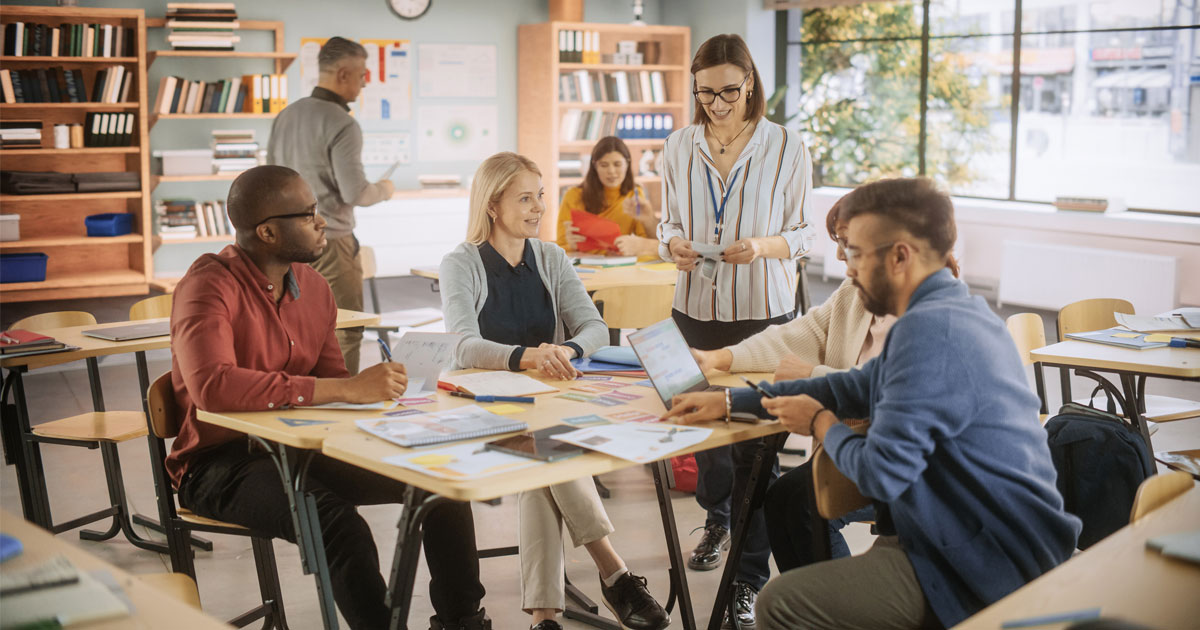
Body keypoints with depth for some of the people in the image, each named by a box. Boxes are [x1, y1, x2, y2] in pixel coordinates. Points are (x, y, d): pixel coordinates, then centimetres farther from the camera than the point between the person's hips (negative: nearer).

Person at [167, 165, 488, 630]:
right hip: (222, 462, -7)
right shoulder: (210, 286, -16)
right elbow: (212, 385, -34)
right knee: (338, 523, -34)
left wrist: (376, 388, -13)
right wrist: (347, 388, -34)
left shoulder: (313, 286, 7)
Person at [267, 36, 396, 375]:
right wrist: (384, 190, 1)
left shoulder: (285, 115, 9)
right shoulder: (342, 124, -16)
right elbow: (355, 192, -19)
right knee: (345, 333, 0)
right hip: (329, 242, -8)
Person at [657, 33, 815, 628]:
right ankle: (717, 519, 46)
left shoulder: (786, 147, -3)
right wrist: (674, 244, -8)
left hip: (763, 311, -4)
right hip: (696, 307, 4)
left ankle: (750, 578, 4)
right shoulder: (679, 146, 5)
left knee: (755, 435, -6)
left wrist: (762, 246, -19)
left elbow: (802, 232, 1)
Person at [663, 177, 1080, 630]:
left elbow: (879, 474, -24)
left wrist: (821, 424, -3)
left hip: (991, 572, -10)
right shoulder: (956, 307, 11)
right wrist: (731, 402, 19)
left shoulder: (929, 329, -23)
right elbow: (860, 387, 21)